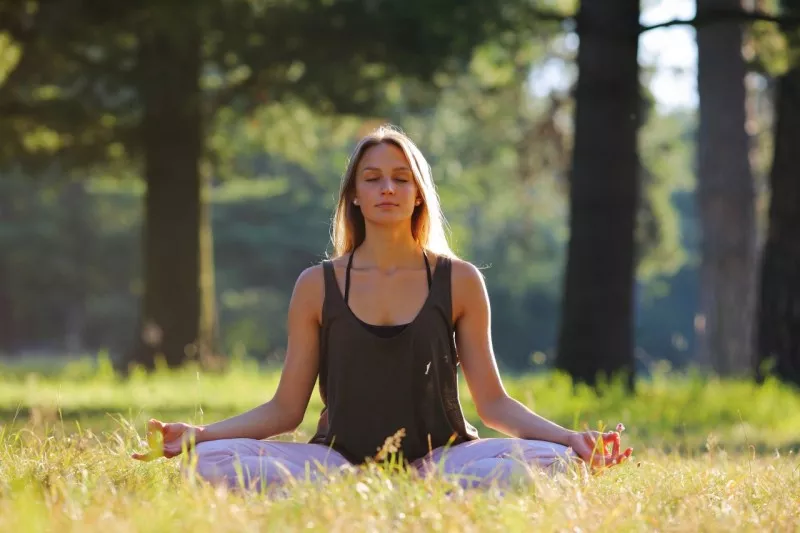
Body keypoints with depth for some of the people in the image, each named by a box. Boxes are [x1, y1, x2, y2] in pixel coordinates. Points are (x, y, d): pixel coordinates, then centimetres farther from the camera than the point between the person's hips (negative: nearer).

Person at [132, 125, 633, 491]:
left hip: (437, 459, 0)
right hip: (339, 460, 0)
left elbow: (492, 401, 5)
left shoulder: (459, 282, 5)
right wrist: (197, 433, -9)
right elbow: (285, 409, 6)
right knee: (214, 459, -28)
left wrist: (568, 437, -13)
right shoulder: (318, 287, 6)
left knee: (549, 461, -30)